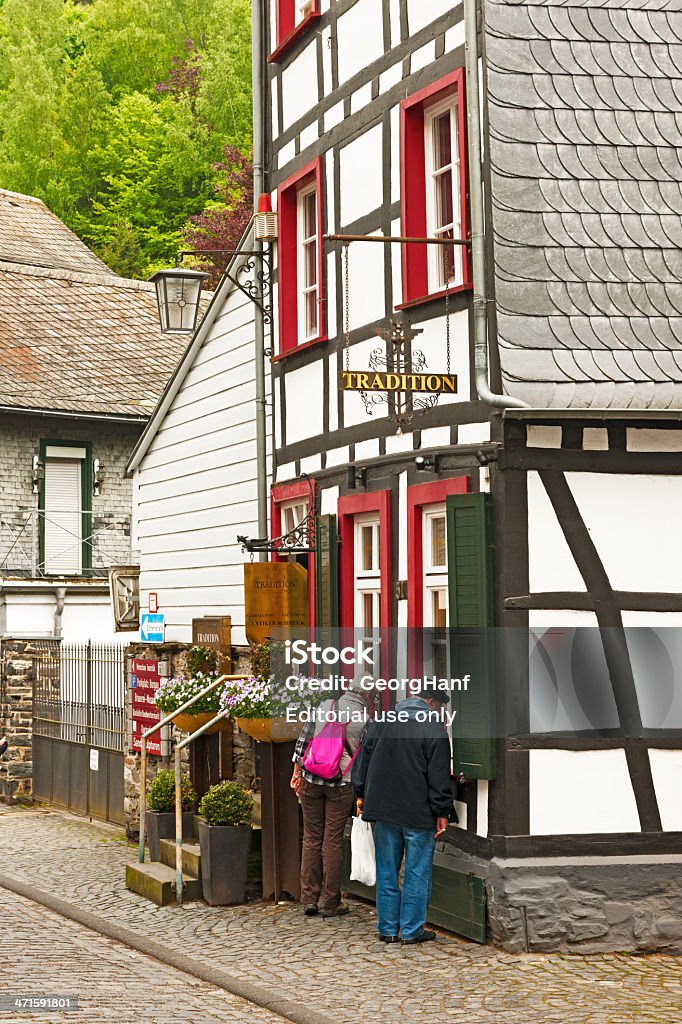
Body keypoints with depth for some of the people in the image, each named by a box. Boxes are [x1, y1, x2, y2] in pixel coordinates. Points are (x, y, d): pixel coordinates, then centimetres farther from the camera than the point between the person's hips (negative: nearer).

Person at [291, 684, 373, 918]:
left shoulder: (324, 706, 3)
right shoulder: (364, 720, -3)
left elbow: (303, 740, 5)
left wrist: (297, 772, 12)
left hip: (311, 780, 2)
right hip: (341, 784, -2)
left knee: (311, 839, 10)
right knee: (333, 842, 3)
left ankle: (309, 899, 12)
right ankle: (330, 903, 8)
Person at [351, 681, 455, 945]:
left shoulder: (381, 722, 8)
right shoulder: (435, 729, -9)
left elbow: (363, 758, 13)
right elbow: (439, 777, -10)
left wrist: (361, 794, 20)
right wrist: (442, 812, -4)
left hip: (384, 809, 5)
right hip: (418, 813, -5)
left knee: (387, 871, 11)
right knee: (417, 872, 4)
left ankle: (388, 928, 15)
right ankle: (412, 930, 6)